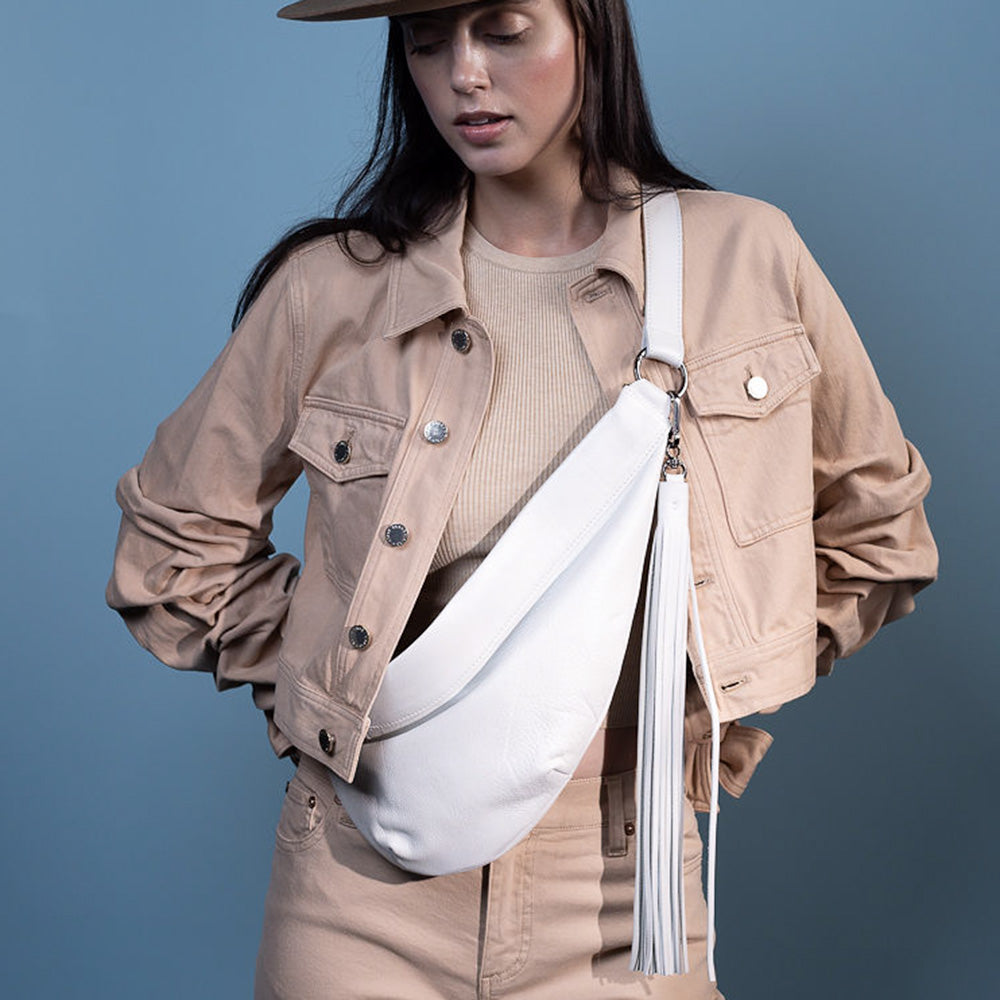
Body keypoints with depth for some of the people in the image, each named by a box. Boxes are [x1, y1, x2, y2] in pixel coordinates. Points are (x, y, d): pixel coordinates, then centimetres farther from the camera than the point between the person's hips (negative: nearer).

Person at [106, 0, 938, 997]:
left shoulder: (746, 257, -3)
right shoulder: (334, 289, -6)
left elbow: (874, 522, 11)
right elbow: (171, 544, 7)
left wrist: (733, 694, 6)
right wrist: (321, 676, 1)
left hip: (626, 893, 1)